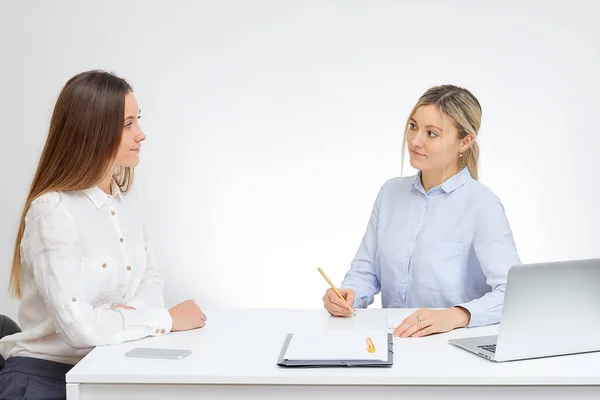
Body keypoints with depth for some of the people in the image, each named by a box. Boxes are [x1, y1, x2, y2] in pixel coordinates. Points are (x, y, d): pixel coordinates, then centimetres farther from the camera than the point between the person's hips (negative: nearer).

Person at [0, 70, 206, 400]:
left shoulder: (129, 194, 4)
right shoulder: (53, 211, -19)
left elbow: (149, 277, 12)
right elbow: (78, 325, -26)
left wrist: (140, 312, -11)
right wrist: (167, 319, -16)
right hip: (45, 373, -6)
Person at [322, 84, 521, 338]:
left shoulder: (482, 206, -10)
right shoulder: (391, 192, 8)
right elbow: (366, 271, 10)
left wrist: (454, 316, -36)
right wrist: (349, 294, -12)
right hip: (391, 340, 3)